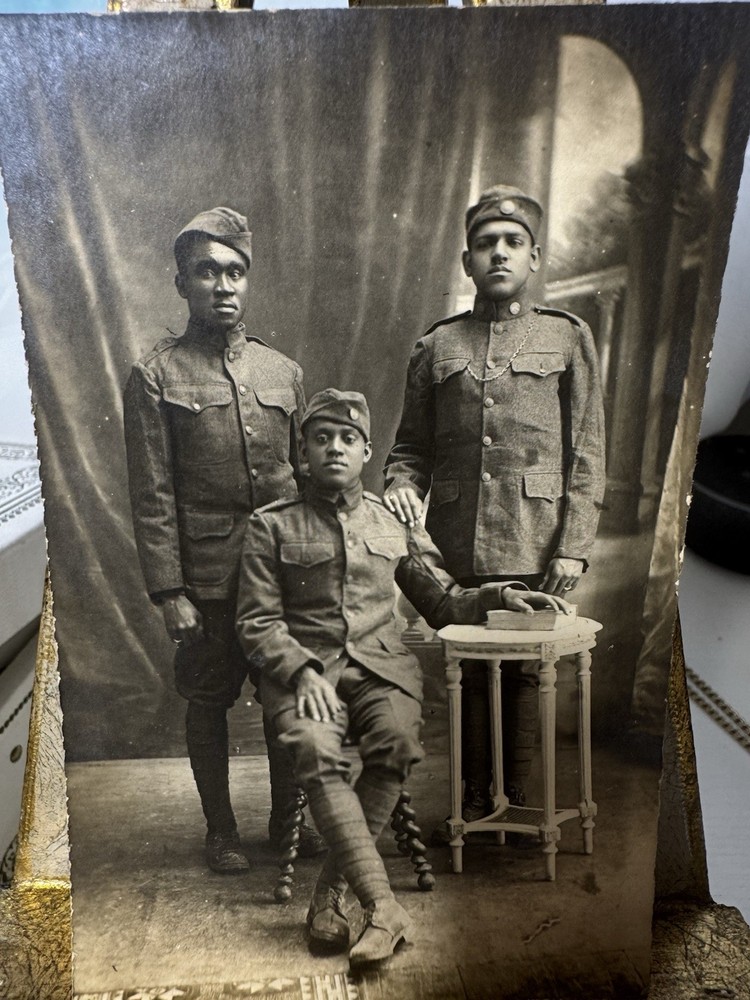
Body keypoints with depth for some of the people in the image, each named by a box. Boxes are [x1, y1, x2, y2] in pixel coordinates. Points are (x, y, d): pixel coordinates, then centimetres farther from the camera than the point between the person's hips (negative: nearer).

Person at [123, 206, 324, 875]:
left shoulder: (284, 371, 8)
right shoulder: (156, 376, -3)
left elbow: (307, 473, 12)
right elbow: (151, 496, -6)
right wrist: (169, 591, -11)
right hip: (208, 579, -3)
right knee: (209, 701, 11)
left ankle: (287, 814, 34)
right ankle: (221, 828, 31)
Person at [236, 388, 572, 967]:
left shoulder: (394, 523, 16)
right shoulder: (272, 527, 9)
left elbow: (444, 603, 19)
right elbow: (257, 622, 3)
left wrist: (500, 596, 1)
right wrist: (305, 671, -13)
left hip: (380, 663, 2)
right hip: (303, 667, -1)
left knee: (398, 740, -30)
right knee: (316, 749, -32)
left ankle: (331, 894, -17)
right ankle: (383, 908, -28)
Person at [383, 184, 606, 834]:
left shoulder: (568, 337, 8)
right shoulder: (437, 347, 12)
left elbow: (588, 454, 3)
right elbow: (412, 445, 16)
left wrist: (574, 546, -6)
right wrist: (400, 485, -7)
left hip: (534, 550, -1)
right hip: (455, 548, 2)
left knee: (526, 675, 6)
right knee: (467, 675, 9)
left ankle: (519, 803, 24)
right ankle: (473, 801, 27)